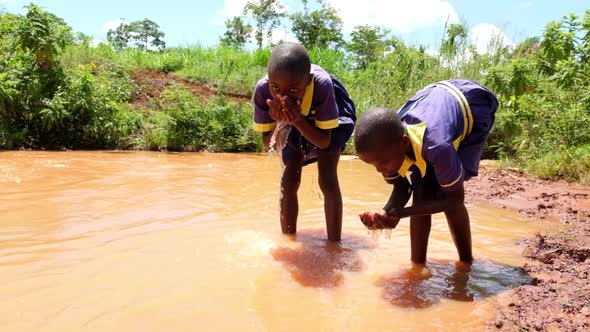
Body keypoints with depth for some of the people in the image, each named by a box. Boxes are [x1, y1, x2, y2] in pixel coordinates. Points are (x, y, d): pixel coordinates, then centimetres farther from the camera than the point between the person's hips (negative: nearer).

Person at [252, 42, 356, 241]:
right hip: (294, 123, 3)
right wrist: (279, 122, -45)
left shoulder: (322, 84, -42)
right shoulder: (262, 90, -35)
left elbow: (324, 141, -31)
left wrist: (297, 121, -47)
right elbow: (267, 143, -25)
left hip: (333, 119, -2)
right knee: (288, 181, -3)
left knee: (328, 181, -14)